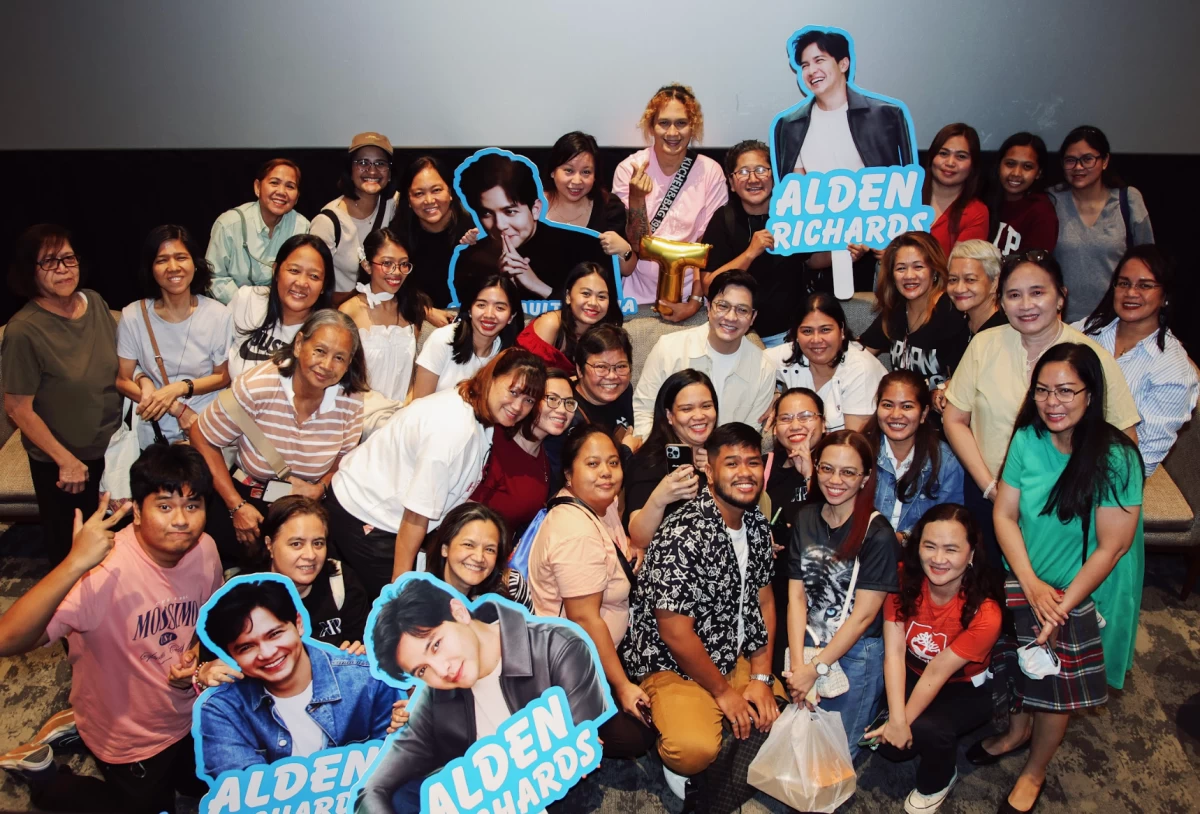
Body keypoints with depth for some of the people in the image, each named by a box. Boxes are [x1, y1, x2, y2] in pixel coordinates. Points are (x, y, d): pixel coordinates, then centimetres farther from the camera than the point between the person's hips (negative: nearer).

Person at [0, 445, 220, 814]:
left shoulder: (204, 549, -15)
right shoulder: (103, 569, -34)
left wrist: (198, 656, -13)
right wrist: (74, 564, -54)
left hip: (190, 716, 5)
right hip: (129, 739, -5)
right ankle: (45, 781, 32)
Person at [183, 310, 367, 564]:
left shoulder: (351, 402, -12)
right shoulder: (256, 388, -20)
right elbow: (202, 439, -8)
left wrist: (322, 487, -14)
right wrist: (237, 506, -11)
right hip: (248, 497, -2)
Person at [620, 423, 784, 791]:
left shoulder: (758, 525, 1)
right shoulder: (683, 536, -24)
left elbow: (763, 602, 7)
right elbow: (676, 634, -22)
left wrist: (761, 678, -2)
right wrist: (722, 692, -12)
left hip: (737, 661, 8)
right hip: (674, 667, -7)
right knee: (695, 750, -30)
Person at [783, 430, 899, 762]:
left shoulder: (877, 533, -15)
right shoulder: (806, 519, 1)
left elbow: (863, 614, -15)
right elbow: (796, 595, -3)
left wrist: (816, 669, -14)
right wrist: (797, 665, -12)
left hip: (857, 655, -4)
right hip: (809, 646, 4)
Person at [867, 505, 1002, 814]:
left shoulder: (984, 614, -28)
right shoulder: (904, 579, -20)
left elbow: (937, 673, -23)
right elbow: (894, 652, -22)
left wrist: (905, 723, -21)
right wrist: (897, 721, -29)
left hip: (964, 689, -2)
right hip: (912, 675, 3)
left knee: (926, 729, -29)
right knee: (891, 745, -18)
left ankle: (936, 784, 5)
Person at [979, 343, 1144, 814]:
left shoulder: (1116, 458, -21)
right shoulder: (1027, 439, -9)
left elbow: (1112, 546, -18)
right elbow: (1005, 515, -5)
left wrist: (1062, 606, -17)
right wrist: (1032, 585, -14)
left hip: (1083, 591, -3)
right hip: (1024, 581, 3)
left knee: (1056, 685, 6)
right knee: (1025, 663, 15)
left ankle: (1034, 773, 31)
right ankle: (1019, 730, 46)